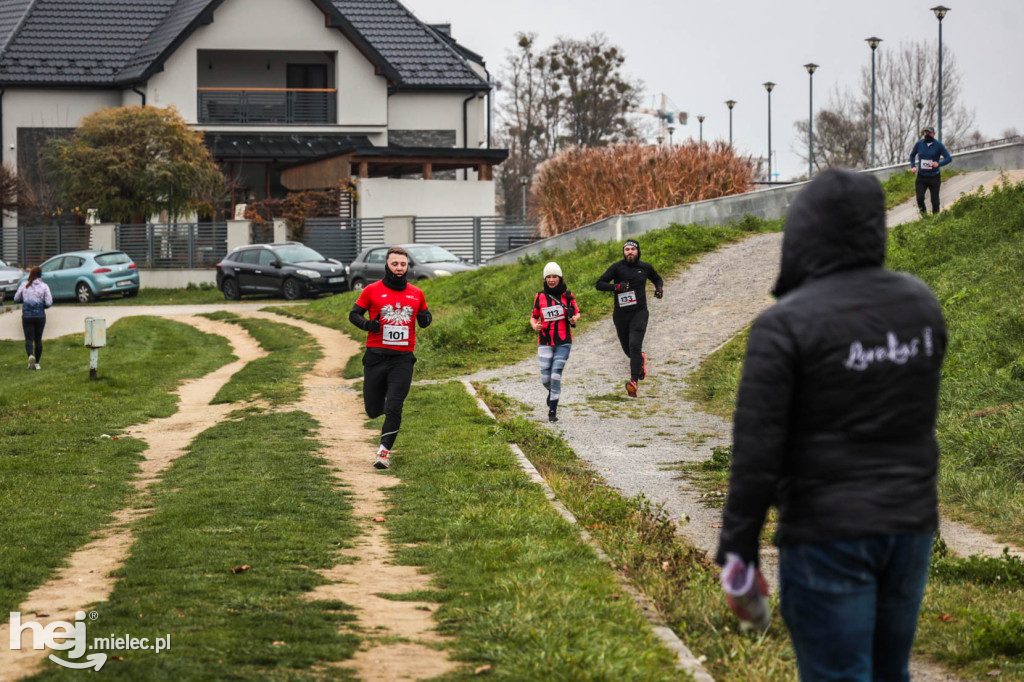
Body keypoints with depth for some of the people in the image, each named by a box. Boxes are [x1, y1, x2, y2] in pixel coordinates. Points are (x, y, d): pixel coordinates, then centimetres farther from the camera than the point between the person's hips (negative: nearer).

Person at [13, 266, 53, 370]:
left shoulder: (24, 285, 1)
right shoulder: (44, 286, -4)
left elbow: (16, 298, 8)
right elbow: (48, 303, -9)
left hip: (27, 315, 0)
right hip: (40, 315, 0)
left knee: (29, 338, -1)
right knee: (38, 339, 12)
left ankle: (31, 355, -29)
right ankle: (37, 363, 13)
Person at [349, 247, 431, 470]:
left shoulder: (416, 293, 8)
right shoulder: (372, 290, 1)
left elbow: (425, 315, 22)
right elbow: (354, 314, 7)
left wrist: (424, 319, -2)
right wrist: (367, 324, -14)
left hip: (403, 359, 0)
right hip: (376, 357, 0)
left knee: (394, 408, -12)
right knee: (373, 410, 7)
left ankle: (384, 451, -3)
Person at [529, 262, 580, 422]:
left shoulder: (567, 295, 3)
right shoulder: (540, 296, 5)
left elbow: (577, 313, 10)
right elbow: (533, 317, 11)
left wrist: (575, 319, -14)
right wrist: (534, 325, -12)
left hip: (563, 342, -1)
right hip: (545, 343, 1)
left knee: (556, 375, -11)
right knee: (545, 378, -5)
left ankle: (553, 411, -3)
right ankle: (553, 392, 31)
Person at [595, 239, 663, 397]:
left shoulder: (645, 267, 6)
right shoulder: (617, 267, -2)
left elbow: (657, 279, 26)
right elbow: (600, 284, -7)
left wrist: (660, 288, 4)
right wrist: (616, 286, -21)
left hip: (639, 313, -1)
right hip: (621, 314, 1)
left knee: (634, 346, -19)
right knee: (627, 349, 13)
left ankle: (634, 381, -26)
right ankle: (641, 359, 48)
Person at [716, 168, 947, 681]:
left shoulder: (785, 325, -14)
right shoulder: (920, 303, 3)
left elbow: (757, 450, -15)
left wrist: (738, 546, -8)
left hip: (828, 536, -6)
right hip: (910, 526, 6)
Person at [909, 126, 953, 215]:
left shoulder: (938, 145, -4)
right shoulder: (919, 144, 3)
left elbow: (949, 158, -4)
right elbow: (912, 155, 21)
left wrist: (939, 164, -21)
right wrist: (913, 166, 5)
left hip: (934, 177, -1)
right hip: (921, 177, 1)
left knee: (935, 201, 3)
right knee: (920, 198, -15)